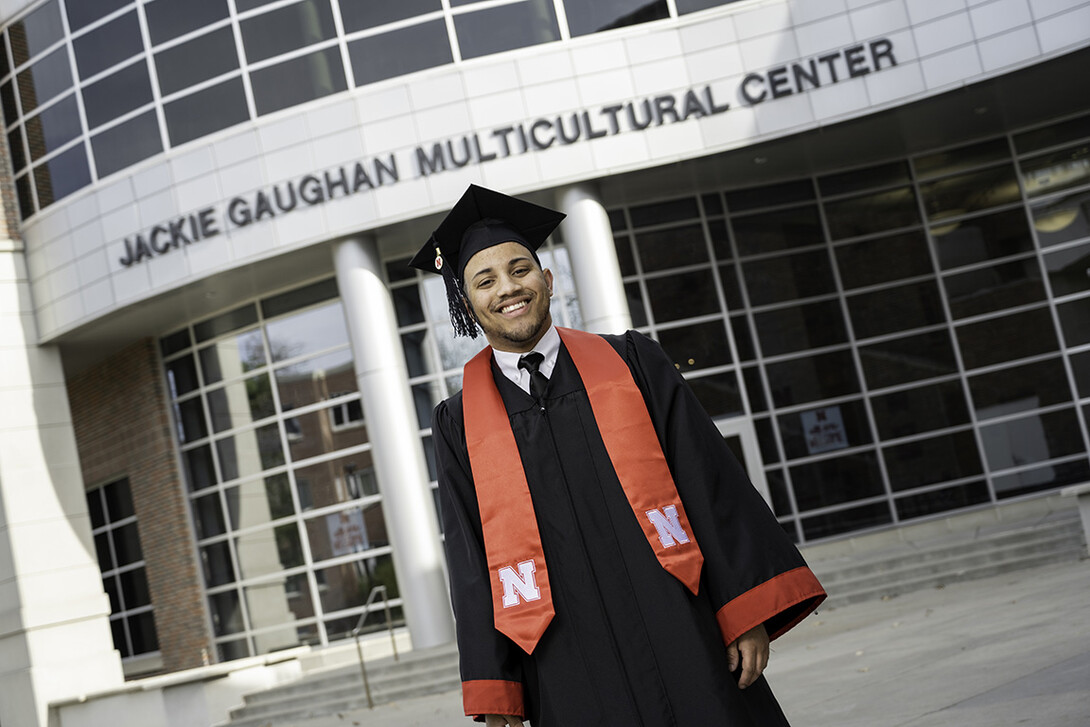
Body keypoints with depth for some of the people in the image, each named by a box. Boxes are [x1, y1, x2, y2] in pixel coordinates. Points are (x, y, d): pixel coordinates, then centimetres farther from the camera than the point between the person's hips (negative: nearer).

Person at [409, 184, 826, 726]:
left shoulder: (630, 361, 7)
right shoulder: (459, 424, 8)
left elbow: (711, 484, 1)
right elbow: (470, 562, 6)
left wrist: (747, 610, -7)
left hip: (685, 641, 0)